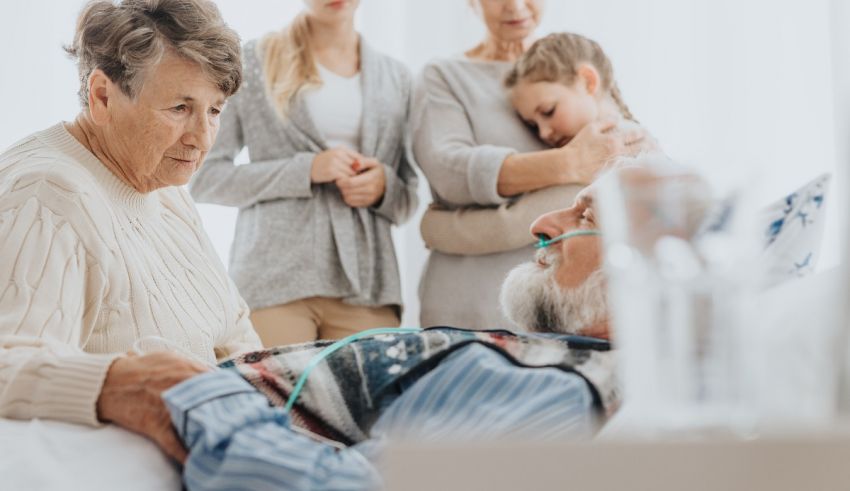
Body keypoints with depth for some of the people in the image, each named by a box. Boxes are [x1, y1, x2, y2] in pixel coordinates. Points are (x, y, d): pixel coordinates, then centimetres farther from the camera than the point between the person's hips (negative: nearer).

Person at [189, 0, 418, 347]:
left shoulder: (396, 78, 15)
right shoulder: (253, 62, 5)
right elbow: (205, 178, -1)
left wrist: (384, 187, -5)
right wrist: (305, 170, -12)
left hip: (366, 281, 3)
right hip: (275, 276, -3)